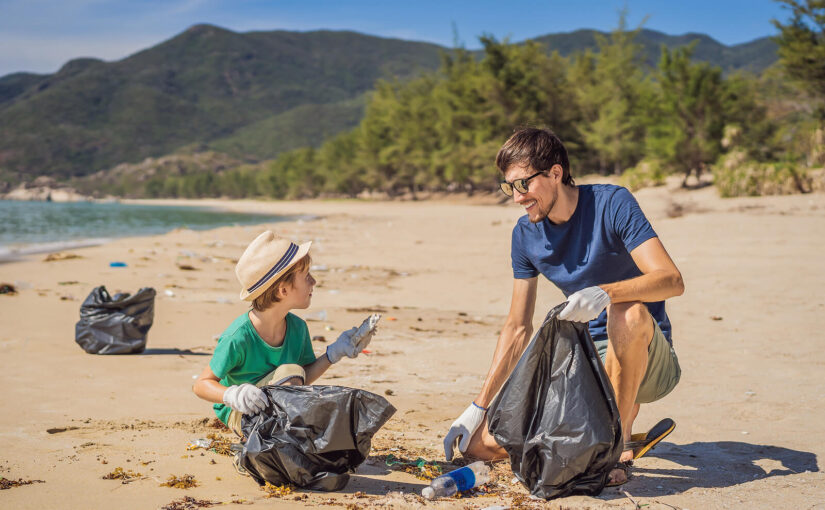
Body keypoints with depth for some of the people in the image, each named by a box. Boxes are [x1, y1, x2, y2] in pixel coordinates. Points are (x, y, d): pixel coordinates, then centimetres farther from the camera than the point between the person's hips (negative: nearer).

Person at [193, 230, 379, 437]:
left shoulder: (297, 327, -8)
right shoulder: (238, 337, -28)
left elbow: (304, 379, 1)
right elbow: (201, 384, -21)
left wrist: (336, 352, -8)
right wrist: (233, 395, -41)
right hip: (239, 414, -7)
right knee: (290, 372, -30)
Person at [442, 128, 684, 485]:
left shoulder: (611, 204, -14)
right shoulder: (525, 234, 1)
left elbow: (672, 280, -25)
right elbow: (518, 327, 7)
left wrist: (604, 293, -43)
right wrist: (479, 407, 3)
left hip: (649, 361, -4)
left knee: (629, 313, -41)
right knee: (481, 444, -10)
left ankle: (618, 447, -18)